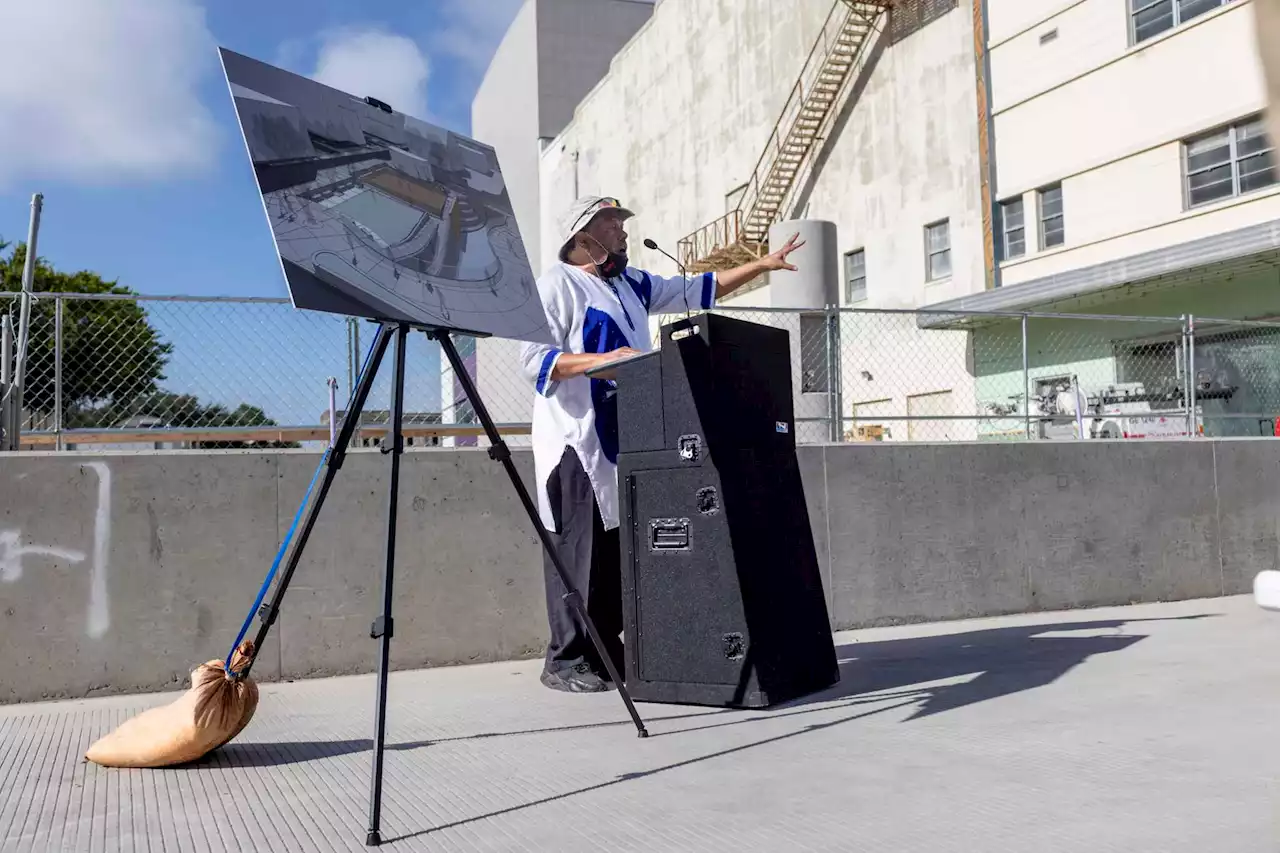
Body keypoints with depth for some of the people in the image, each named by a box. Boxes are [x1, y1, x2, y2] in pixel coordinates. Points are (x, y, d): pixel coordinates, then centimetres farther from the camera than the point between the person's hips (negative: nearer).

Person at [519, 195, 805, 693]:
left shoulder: (630, 284, 21)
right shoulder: (558, 282, -3)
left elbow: (697, 291, 27)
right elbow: (532, 359, -13)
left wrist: (761, 265, 24)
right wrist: (602, 361, -24)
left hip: (624, 441, 8)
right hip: (576, 440, -8)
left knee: (620, 548, 8)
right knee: (579, 551, -7)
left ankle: (607, 651, 18)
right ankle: (565, 661, 1)